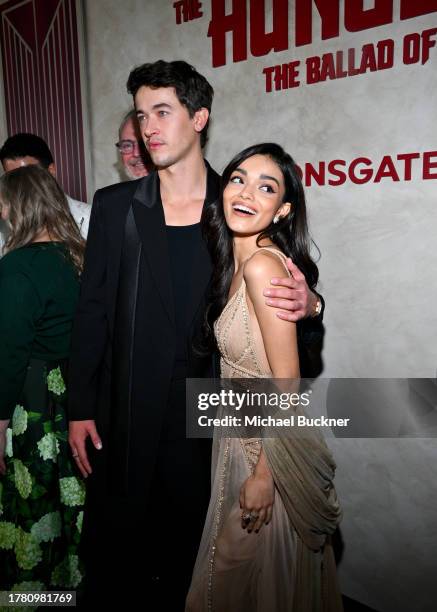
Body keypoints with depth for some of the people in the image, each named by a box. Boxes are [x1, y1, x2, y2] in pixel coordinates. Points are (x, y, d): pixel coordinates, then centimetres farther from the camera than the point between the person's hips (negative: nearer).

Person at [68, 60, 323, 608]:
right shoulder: (114, 206, 0)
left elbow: (271, 303, 5)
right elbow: (92, 312, 1)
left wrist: (307, 304, -18)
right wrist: (80, 409, 0)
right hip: (126, 414, 1)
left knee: (189, 539, 17)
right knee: (112, 547, 14)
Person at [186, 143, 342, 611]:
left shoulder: (263, 264, -23)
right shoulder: (235, 262, 3)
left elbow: (286, 382, -23)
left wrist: (263, 474, -18)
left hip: (269, 448, -8)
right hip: (240, 435, 8)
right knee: (239, 564, 28)